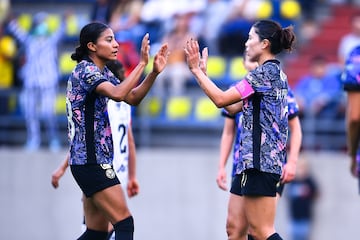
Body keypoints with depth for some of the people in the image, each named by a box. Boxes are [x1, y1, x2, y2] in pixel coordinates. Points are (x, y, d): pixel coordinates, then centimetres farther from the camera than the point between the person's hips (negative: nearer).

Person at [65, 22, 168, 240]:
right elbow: (118, 94, -30)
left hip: (94, 161, 10)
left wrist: (154, 73, 1)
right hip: (91, 162, -10)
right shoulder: (85, 70, -14)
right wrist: (142, 64, -27)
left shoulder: (103, 73, 16)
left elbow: (133, 98, 15)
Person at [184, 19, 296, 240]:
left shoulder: (266, 72, -11)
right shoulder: (274, 72, 19)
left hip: (260, 162, -10)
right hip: (252, 163, 10)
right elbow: (233, 107, 21)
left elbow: (221, 99, -16)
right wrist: (202, 73, 21)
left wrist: (196, 70, -6)